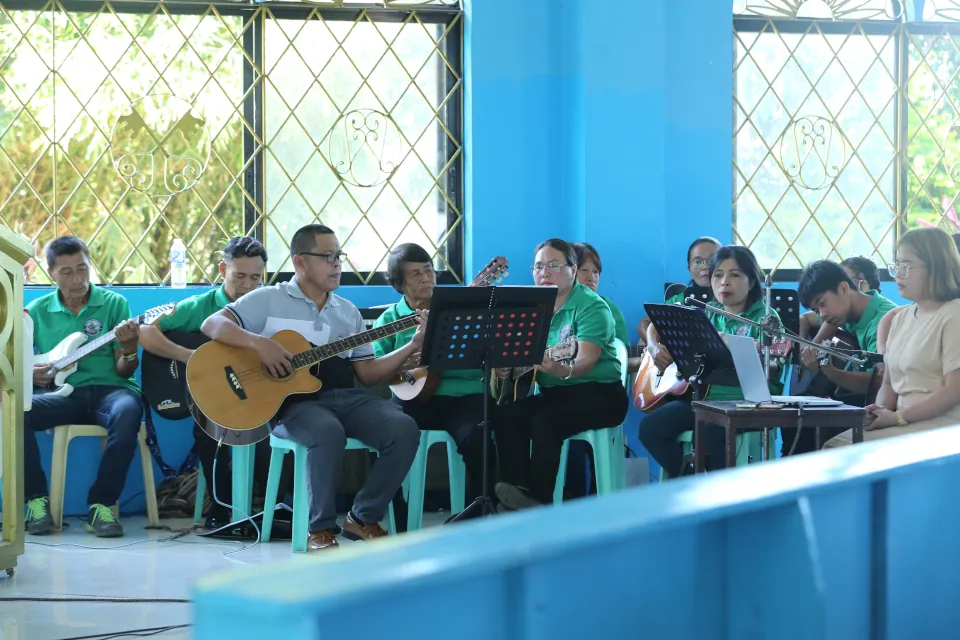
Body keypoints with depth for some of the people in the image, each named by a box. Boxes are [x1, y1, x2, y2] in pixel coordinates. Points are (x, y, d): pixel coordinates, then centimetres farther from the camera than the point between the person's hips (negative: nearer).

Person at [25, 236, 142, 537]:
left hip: (108, 389, -2)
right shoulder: (37, 311, 10)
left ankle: (102, 504, -27)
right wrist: (28, 373, -5)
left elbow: (124, 372, 1)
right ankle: (37, 499, -16)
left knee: (127, 411, -38)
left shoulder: (114, 303, 5)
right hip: (62, 393, 2)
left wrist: (129, 349, -21)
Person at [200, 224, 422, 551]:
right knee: (329, 432, -39)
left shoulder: (348, 312, 21)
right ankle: (320, 529, -21)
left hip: (345, 397, 5)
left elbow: (369, 373, 16)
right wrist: (260, 343, -19)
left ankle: (364, 518, -5)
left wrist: (413, 345, 3)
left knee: (405, 429, -21)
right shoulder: (269, 300, 6)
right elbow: (212, 325, -4)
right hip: (292, 401, -5)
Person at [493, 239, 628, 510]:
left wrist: (564, 371, -48)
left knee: (543, 420, -32)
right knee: (506, 414, -21)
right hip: (554, 394, 6)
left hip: (598, 393, -6)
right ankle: (517, 488, -27)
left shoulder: (591, 306, -12)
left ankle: (540, 499, -24)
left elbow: (587, 359, -26)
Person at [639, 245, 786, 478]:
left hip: (748, 401, -6)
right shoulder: (705, 313, 14)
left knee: (710, 431, -35)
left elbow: (773, 367, -16)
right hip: (703, 396, 6)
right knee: (651, 427, -14)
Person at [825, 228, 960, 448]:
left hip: (940, 423, -7)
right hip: (906, 423, 7)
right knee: (833, 447, -13)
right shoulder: (899, 318, 17)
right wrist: (880, 411, -5)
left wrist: (898, 417, -15)